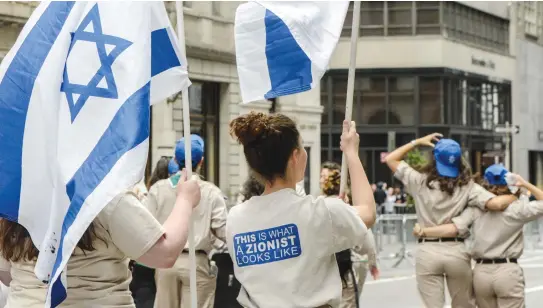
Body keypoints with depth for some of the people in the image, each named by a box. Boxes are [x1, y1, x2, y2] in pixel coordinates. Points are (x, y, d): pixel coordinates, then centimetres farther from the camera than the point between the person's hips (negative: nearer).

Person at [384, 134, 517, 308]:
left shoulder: (420, 182, -3)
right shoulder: (467, 186, -4)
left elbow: (391, 159, 9)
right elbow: (496, 204, -18)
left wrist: (417, 142, 13)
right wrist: (513, 196, 2)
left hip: (427, 252, -1)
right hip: (456, 251, 1)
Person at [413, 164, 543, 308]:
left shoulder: (476, 208, -1)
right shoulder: (517, 207, -3)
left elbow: (454, 228, -13)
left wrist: (423, 231, -13)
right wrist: (525, 184, 6)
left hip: (482, 272, 3)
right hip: (508, 271, -3)